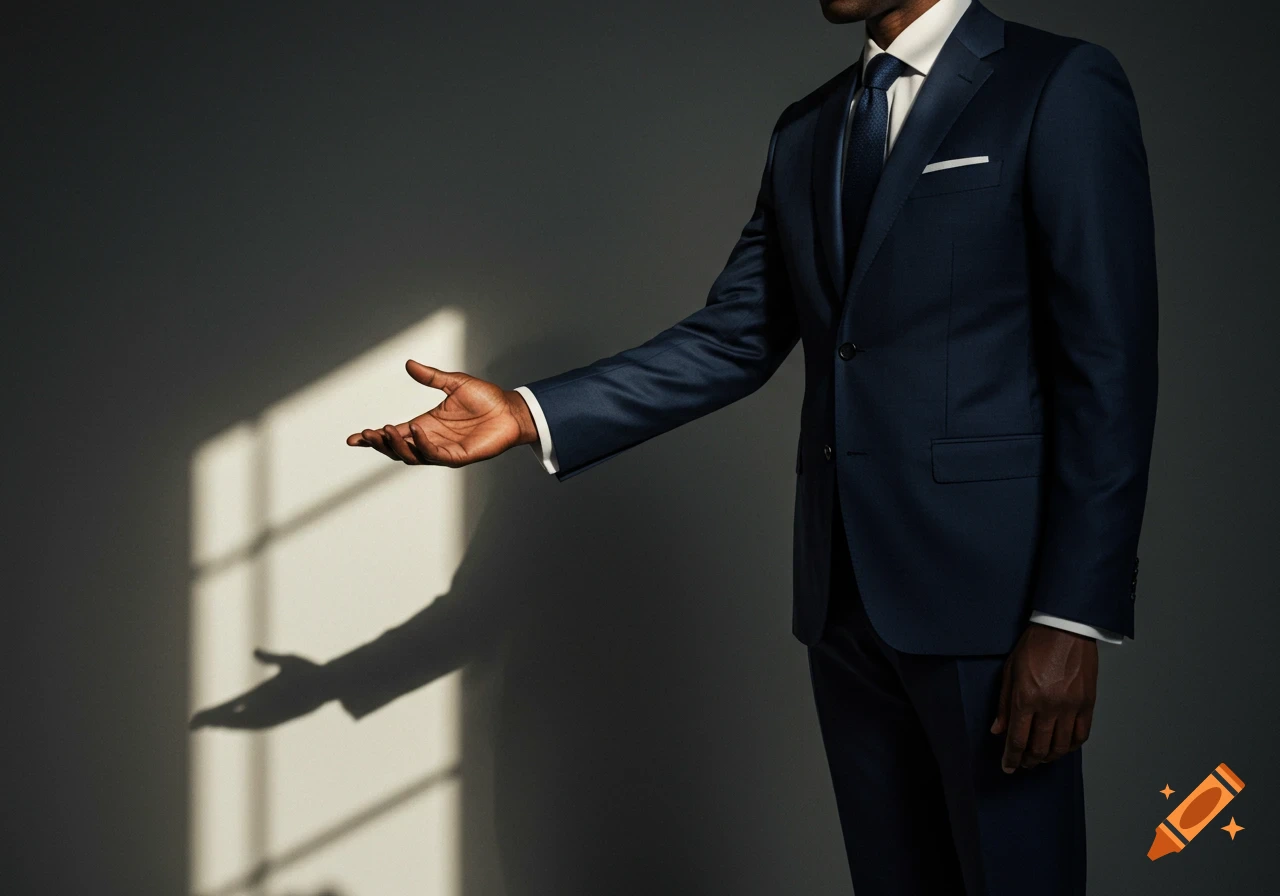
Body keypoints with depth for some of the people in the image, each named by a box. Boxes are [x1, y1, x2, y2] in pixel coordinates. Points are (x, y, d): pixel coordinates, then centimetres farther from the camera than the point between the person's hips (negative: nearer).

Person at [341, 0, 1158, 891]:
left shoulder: (1061, 86, -6)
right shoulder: (805, 130, 14)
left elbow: (1109, 367, -10)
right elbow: (734, 339, 10)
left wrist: (1072, 616, -15)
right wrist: (531, 415, -2)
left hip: (983, 590, -6)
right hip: (844, 594, 6)